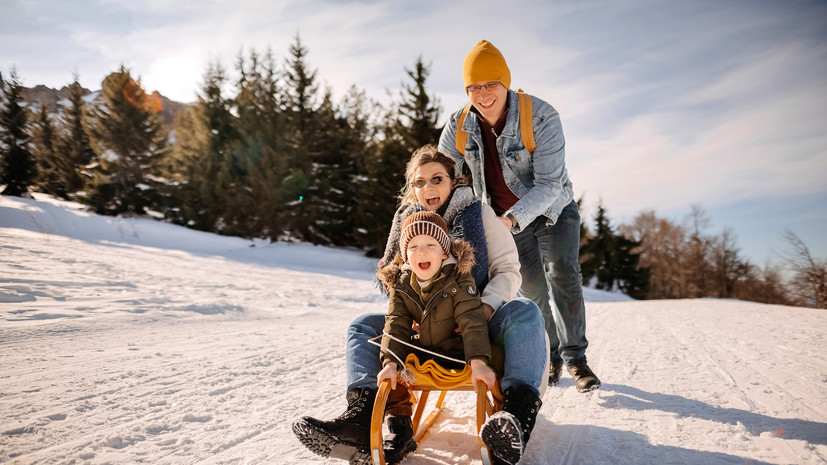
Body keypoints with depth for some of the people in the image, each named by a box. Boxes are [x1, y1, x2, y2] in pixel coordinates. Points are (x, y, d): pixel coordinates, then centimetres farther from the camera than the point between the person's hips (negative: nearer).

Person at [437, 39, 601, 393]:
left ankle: (574, 356, -7)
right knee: (531, 288, 5)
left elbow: (549, 184, -32)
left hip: (553, 209, -3)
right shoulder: (459, 128, -16)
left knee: (562, 274, -20)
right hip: (506, 218, 3)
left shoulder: (541, 117, -28)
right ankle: (550, 356, 24)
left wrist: (512, 218, -47)